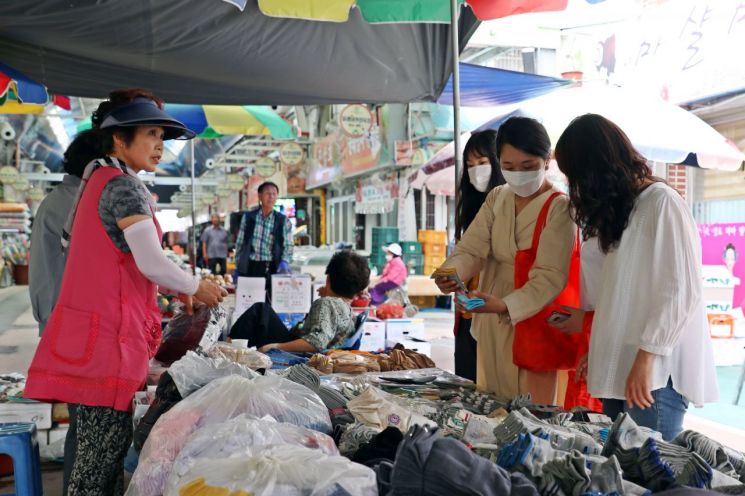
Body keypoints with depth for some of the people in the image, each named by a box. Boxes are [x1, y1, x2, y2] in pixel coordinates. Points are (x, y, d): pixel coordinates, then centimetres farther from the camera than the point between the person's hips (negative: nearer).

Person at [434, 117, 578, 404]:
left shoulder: (559, 209, -9)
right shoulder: (496, 199, 9)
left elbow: (550, 276, -18)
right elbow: (471, 248, -3)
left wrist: (506, 305, -34)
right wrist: (451, 272, -25)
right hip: (491, 328, 6)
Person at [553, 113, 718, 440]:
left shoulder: (662, 203, -6)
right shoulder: (619, 211, 20)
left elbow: (682, 290, -12)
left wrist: (646, 359, -16)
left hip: (656, 372, -8)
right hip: (620, 368, 8)